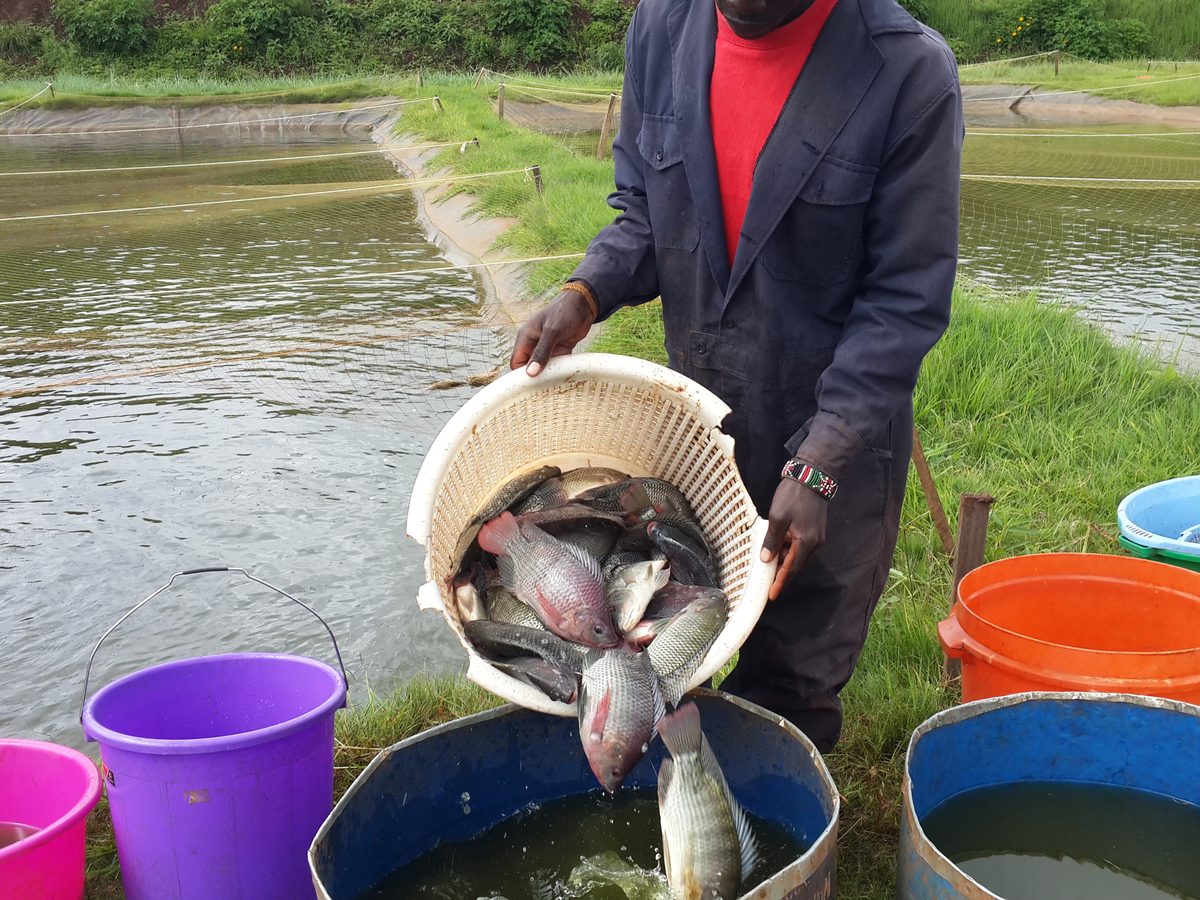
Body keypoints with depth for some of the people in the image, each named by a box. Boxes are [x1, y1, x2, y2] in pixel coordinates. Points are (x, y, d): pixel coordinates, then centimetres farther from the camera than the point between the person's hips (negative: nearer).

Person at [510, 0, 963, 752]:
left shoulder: (910, 73, -18)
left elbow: (907, 297, -16)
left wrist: (818, 465, -22)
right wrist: (585, 295, -14)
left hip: (838, 435, -4)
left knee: (795, 691, 13)